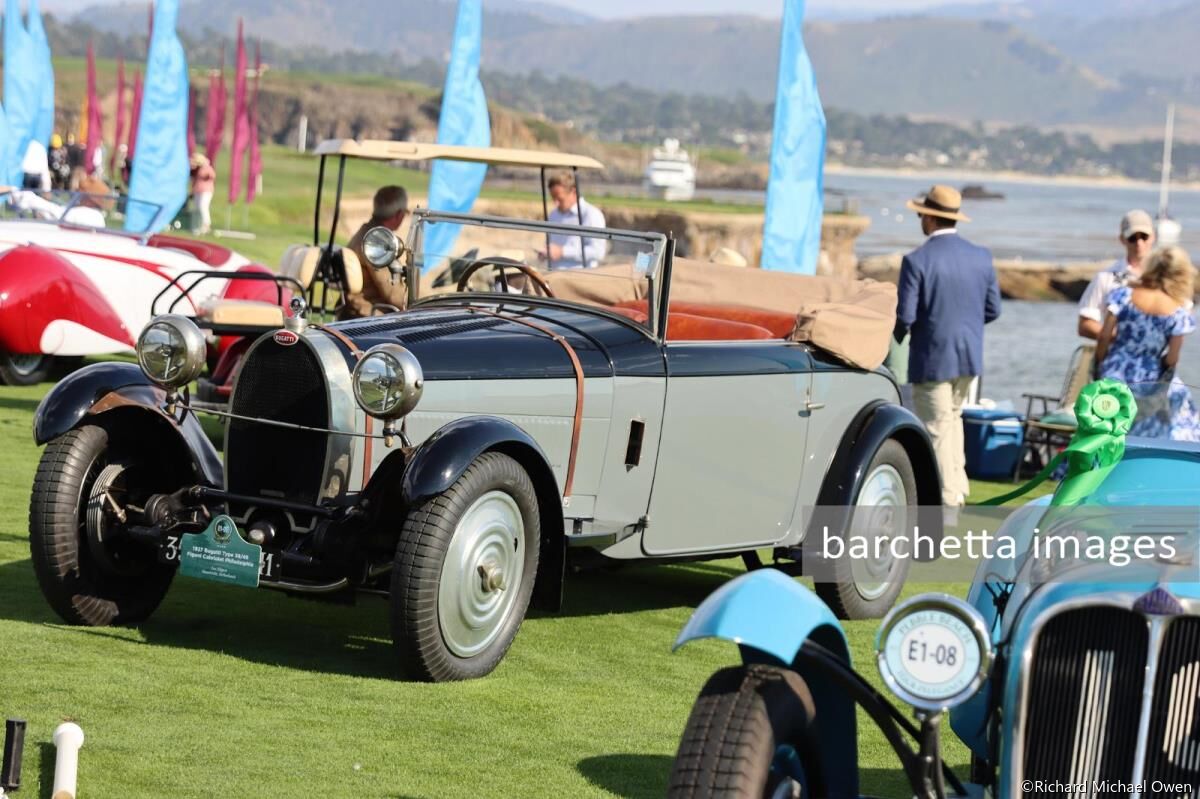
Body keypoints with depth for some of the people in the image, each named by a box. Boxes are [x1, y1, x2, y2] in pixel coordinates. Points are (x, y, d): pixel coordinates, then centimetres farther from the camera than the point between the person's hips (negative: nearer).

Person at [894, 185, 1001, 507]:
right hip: (969, 356, 6)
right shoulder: (981, 257, -1)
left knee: (937, 428, 3)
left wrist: (899, 333, 5)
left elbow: (905, 315, -17)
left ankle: (947, 496, 5)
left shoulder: (917, 260, -17)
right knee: (952, 416, 24)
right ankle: (959, 485, 24)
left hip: (932, 357, -6)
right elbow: (993, 309, 4)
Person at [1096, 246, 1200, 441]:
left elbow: (1104, 336, -8)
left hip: (1114, 379, 2)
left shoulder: (1123, 294, -9)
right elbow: (1171, 359, -9)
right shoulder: (1178, 313, -11)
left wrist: (1100, 366, 7)